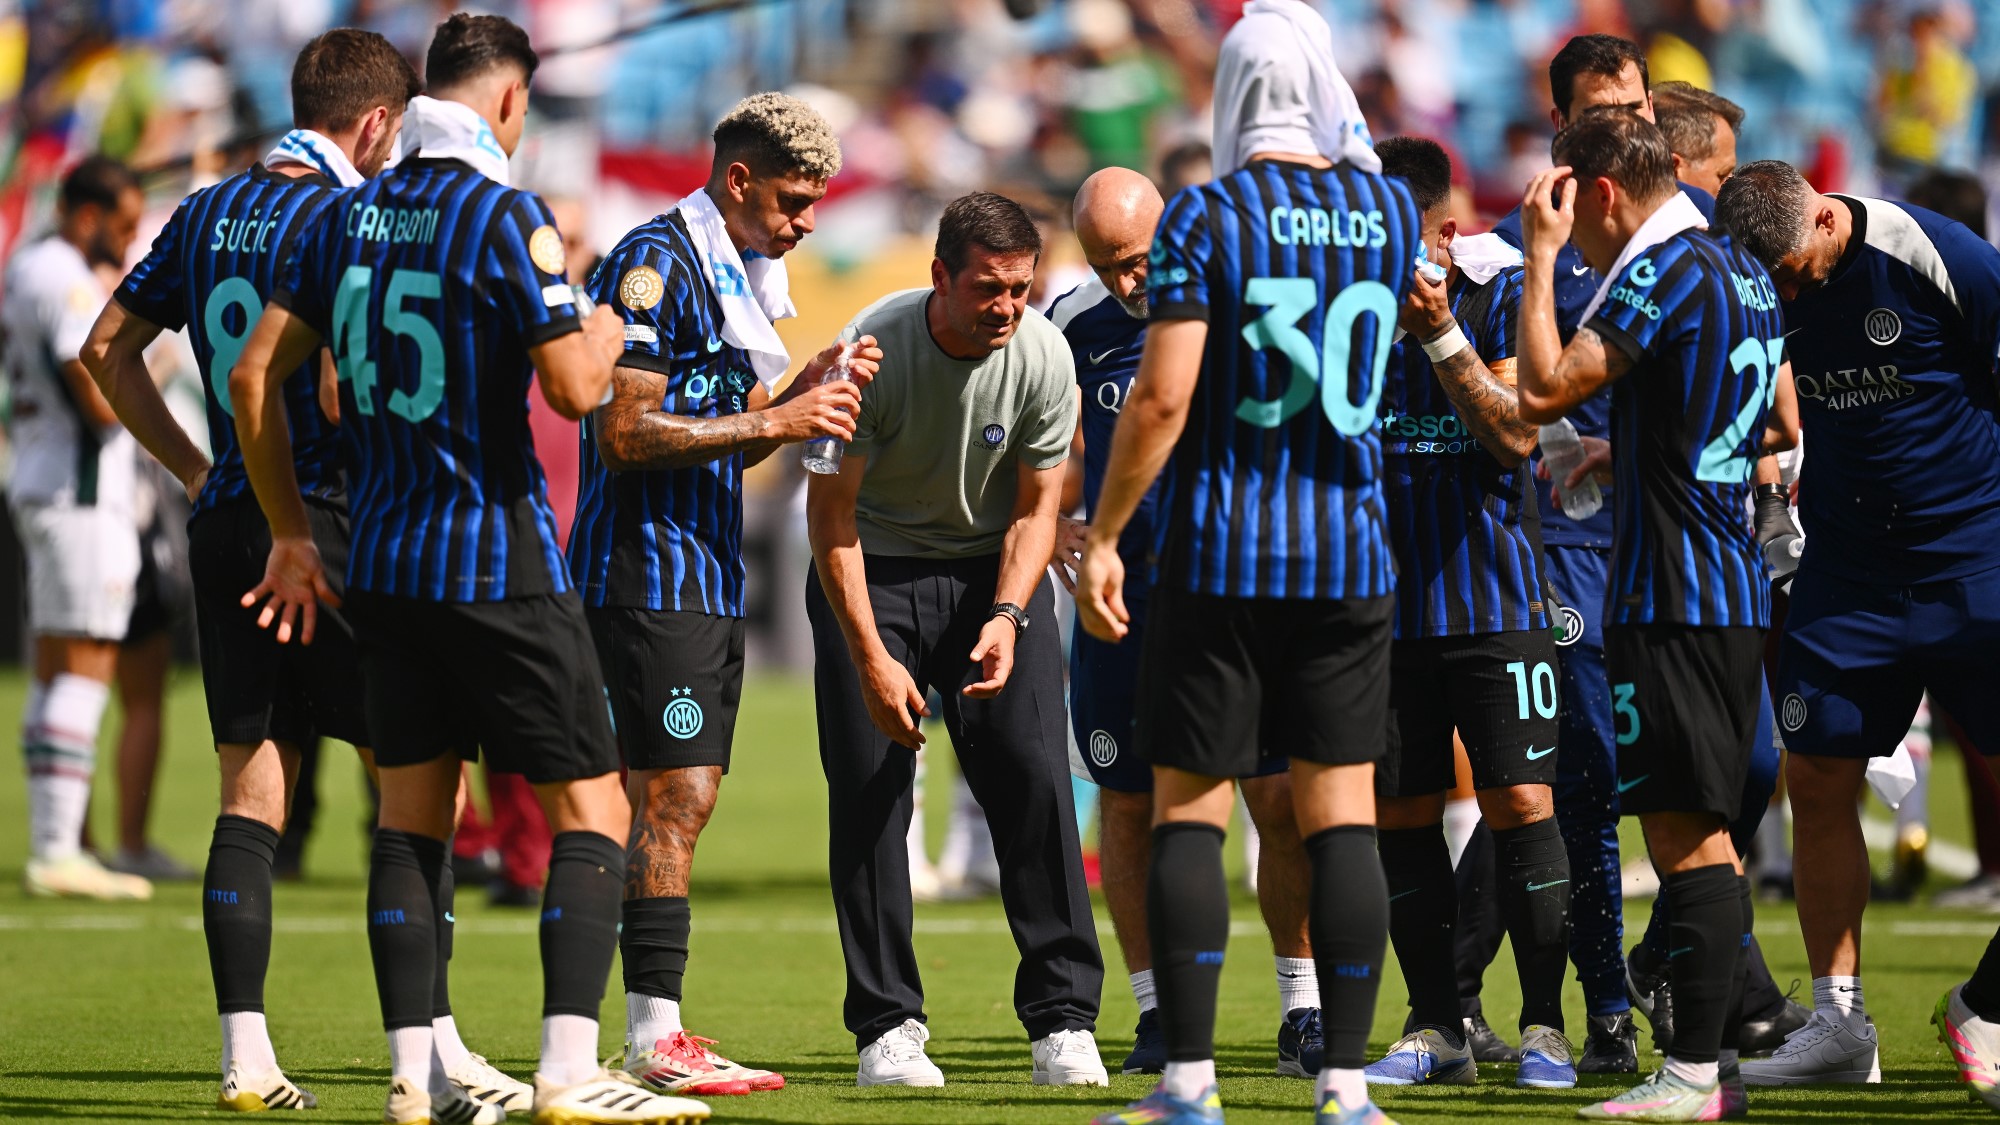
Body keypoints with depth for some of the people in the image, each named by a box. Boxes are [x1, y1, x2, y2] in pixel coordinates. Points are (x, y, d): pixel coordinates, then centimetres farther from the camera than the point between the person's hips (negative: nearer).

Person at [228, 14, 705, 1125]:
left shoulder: (345, 216, 7)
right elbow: (573, 388, -18)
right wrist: (605, 333, 6)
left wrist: (290, 535, 17)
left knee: (410, 814, 11)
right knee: (592, 808, -1)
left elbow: (254, 376, 8)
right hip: (499, 563, -6)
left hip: (383, 564, 6)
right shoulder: (507, 218, -12)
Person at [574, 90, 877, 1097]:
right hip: (649, 570, -10)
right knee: (673, 797, -11)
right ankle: (654, 1040, -11)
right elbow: (624, 436, -19)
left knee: (679, 799, 9)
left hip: (708, 576, 10)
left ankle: (656, 1033, 11)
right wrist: (774, 421, -18)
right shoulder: (654, 265, -13)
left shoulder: (732, 275, 18)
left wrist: (806, 388, 6)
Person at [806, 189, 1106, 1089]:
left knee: (1035, 780, -10)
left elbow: (1036, 508, -4)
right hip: (873, 569, -2)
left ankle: (1063, 1020, -5)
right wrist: (870, 658, -21)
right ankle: (886, 1026, 2)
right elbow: (831, 511, -17)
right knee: (866, 793, -7)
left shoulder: (1043, 355, -15)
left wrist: (1008, 617, -21)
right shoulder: (874, 350, -23)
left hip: (994, 567, 2)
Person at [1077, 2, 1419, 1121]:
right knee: (1343, 811, 5)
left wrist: (1102, 536, -6)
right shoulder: (1391, 215, 3)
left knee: (1191, 810, 3)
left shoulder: (1208, 219, -9)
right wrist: (1346, 153, 25)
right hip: (1349, 548, 3)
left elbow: (1163, 396, -14)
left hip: (1219, 554, -3)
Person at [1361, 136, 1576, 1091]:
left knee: (1520, 806, -8)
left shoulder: (1500, 297, -2)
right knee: (1400, 817, 4)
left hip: (1494, 595, -3)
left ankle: (1543, 1027, 0)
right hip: (1387, 605, 3)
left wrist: (1441, 335, -20)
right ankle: (1435, 1028, 14)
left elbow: (1517, 433, -11)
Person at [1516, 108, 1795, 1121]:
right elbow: (1782, 427, 25)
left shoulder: (1661, 273, -14)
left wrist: (1541, 255, -9)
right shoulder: (1744, 271, 15)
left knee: (1682, 827, -9)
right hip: (1737, 590, 9)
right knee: (1705, 829, 13)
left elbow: (1544, 392, -18)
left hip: (1673, 598, -9)